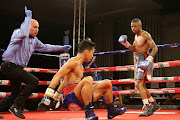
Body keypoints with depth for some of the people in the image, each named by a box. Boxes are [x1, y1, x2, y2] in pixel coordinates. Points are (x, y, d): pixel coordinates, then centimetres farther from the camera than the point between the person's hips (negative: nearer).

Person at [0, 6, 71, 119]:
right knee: (34, 81, -21)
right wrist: (28, 17, -23)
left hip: (17, 68, 9)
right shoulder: (18, 33, -10)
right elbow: (23, 34, -35)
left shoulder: (34, 40, 14)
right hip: (9, 66, -9)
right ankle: (16, 106, -15)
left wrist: (62, 48, 27)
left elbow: (45, 47, 28)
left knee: (16, 94, 13)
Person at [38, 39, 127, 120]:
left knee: (107, 83, 15)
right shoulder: (73, 62, -8)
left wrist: (56, 96, 33)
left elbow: (64, 83, 28)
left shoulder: (80, 65, 21)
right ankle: (88, 112, -30)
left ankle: (111, 111, 22)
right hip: (71, 99, -9)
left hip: (80, 98, 9)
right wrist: (48, 96, -26)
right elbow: (57, 76, -19)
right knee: (88, 79, -36)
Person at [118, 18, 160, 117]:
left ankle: (147, 108, -16)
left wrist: (150, 58, -32)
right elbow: (134, 49, 22)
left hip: (145, 59, -10)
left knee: (138, 84, -18)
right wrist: (126, 44, 6)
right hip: (139, 60, 10)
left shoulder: (145, 35, -12)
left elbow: (155, 48, -18)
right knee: (141, 86, 14)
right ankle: (154, 105, 25)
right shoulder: (136, 36, 15)